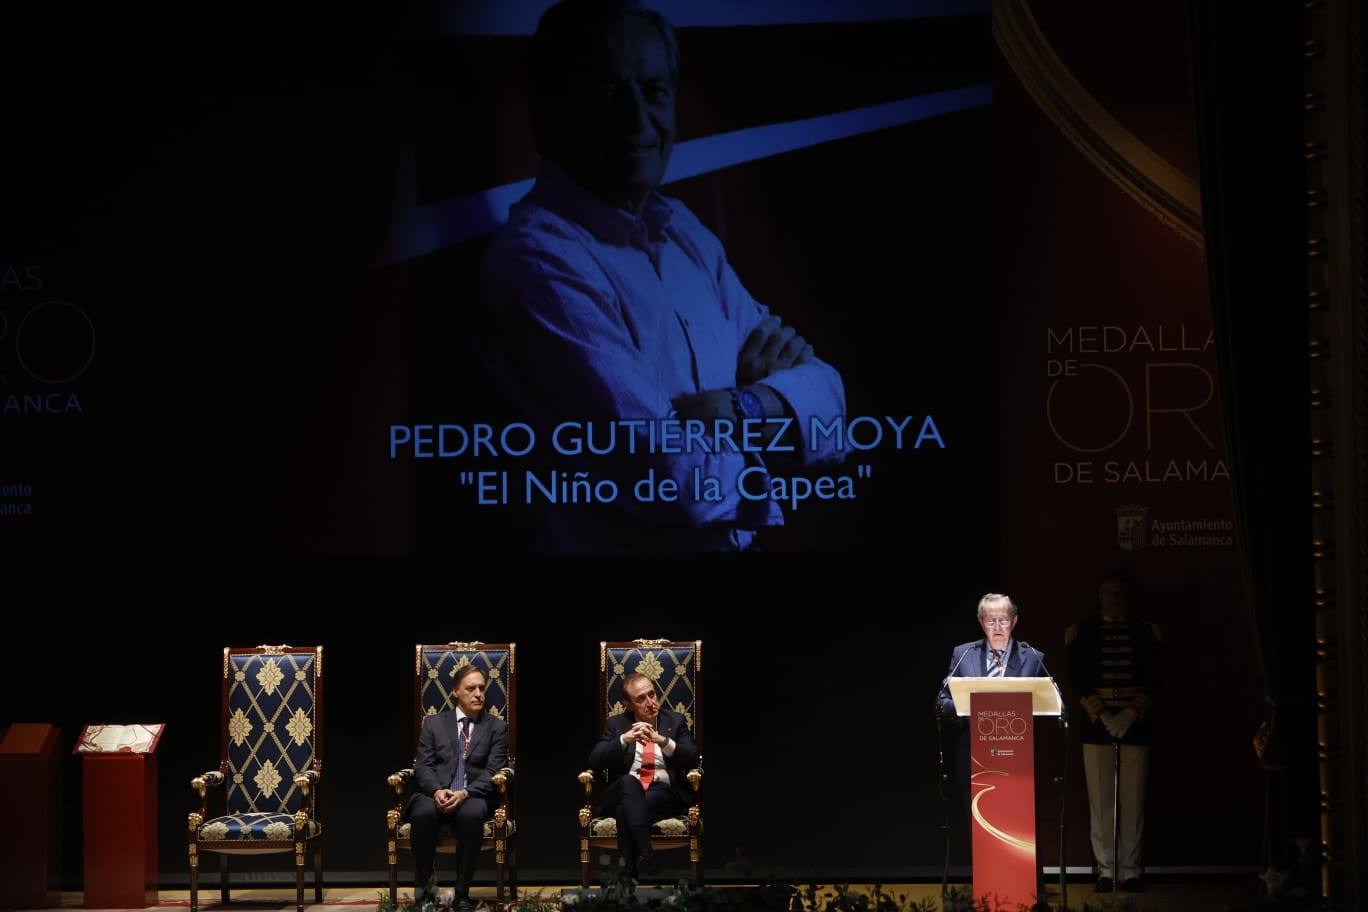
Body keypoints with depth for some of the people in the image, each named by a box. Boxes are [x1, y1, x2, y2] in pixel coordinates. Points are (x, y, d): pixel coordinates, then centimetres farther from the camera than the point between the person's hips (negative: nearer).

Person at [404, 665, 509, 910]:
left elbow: (493, 772, 1)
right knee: (423, 813, -35)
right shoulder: (434, 723, 15)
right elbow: (423, 765, 6)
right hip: (435, 794, 1)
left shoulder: (497, 727, 12)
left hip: (474, 796, -1)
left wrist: (465, 793, -17)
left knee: (472, 814, -37)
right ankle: (423, 888, -19)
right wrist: (437, 791, -16)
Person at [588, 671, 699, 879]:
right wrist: (625, 739, -14)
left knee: (626, 810, -34)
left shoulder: (675, 721, 14)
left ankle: (629, 873, -39)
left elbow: (693, 760, -1)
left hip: (664, 794, 0)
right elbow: (595, 762, 1)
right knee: (628, 782, -37)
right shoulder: (617, 724, 15)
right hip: (625, 793, 1)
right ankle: (646, 855, -49)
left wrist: (662, 740, -18)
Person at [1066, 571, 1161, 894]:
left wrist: (1131, 714, -9)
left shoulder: (1145, 632, 9)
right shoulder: (1082, 632, 6)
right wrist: (1101, 716, -9)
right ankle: (1105, 870, 3)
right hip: (1096, 723, -1)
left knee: (1133, 799, -2)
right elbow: (1077, 679, 1)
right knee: (1100, 799, -2)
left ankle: (1130, 870, 3)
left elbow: (1152, 681, 4)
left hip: (1135, 723, 1)